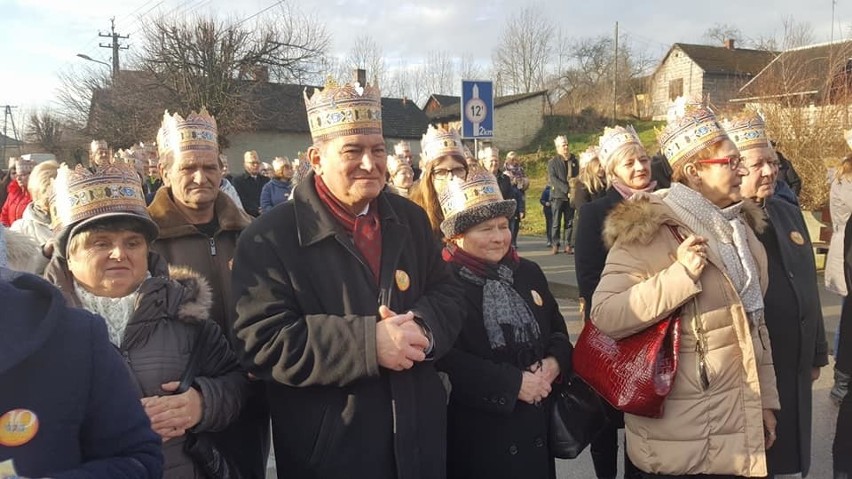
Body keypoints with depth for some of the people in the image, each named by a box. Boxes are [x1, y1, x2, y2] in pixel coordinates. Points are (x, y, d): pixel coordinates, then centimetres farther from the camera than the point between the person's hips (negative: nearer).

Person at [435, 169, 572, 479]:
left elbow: (558, 330, 14)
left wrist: (554, 364, -7)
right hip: (477, 432, -6)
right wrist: (513, 383, -17)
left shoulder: (528, 272, 8)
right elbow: (445, 361, -19)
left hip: (537, 422, 6)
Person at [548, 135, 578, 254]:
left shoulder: (574, 161, 12)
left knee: (569, 222, 3)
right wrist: (567, 189, -16)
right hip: (558, 195, -3)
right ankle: (555, 245, 1)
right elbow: (553, 179, -8)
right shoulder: (553, 162, 2)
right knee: (556, 222, -2)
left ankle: (567, 244, 7)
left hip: (571, 195, 3)